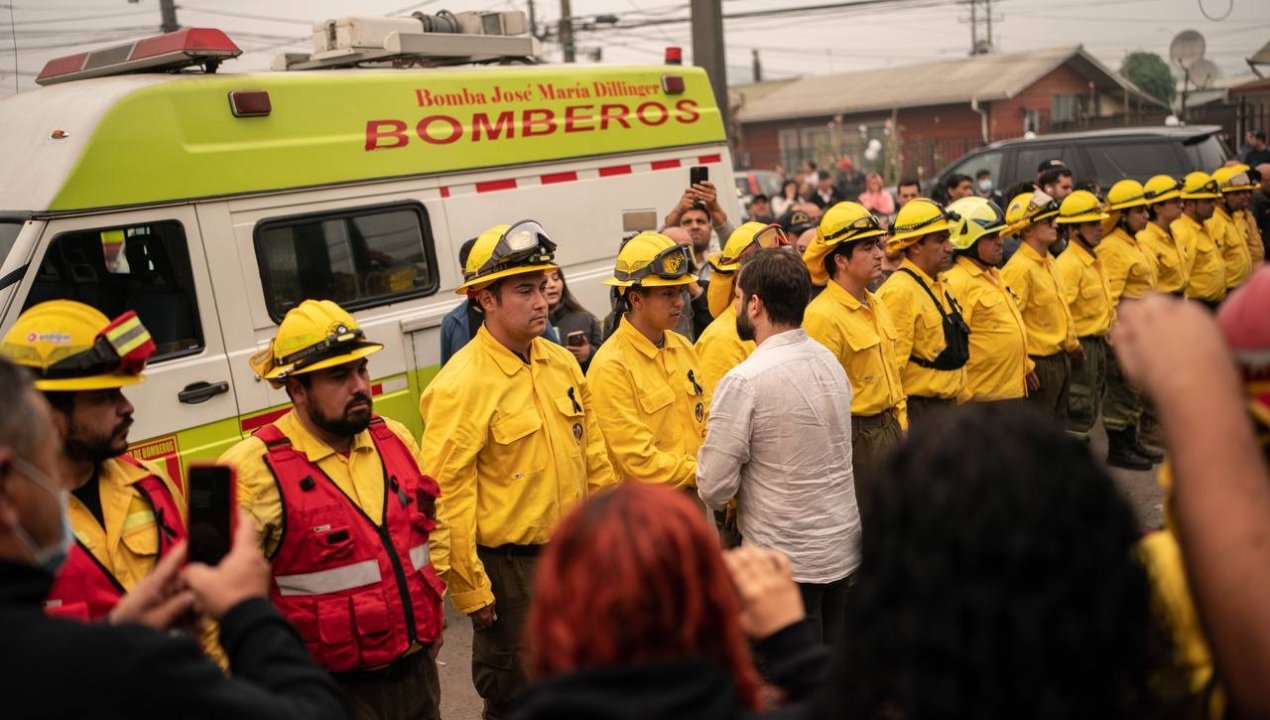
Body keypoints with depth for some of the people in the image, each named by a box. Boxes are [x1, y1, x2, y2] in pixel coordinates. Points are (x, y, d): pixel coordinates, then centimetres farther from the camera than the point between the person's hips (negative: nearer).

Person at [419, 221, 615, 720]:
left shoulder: (562, 363, 4)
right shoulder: (461, 385, -18)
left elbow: (593, 455, 12)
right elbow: (447, 494, -19)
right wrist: (468, 588, -16)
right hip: (507, 568, -6)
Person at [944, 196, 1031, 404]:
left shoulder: (994, 275, 13)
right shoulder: (957, 283, -19)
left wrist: (1025, 364, 24)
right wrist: (963, 397, -23)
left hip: (1013, 391, 10)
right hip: (983, 397, -10)